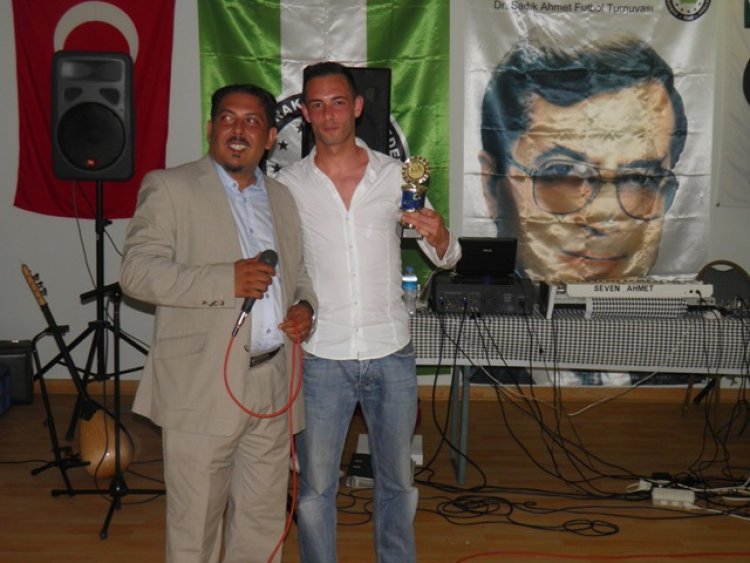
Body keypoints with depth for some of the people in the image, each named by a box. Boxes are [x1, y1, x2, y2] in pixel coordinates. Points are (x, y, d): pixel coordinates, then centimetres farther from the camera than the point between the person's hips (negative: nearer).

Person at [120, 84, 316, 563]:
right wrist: (226, 280, -21)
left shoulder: (282, 197, 16)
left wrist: (306, 306, 4)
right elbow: (137, 272, -11)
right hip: (203, 387, -5)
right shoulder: (169, 187, -2)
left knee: (263, 523, 13)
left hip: (273, 384, 5)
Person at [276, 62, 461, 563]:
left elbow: (447, 259, 3)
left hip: (391, 353, 1)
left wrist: (439, 235, -18)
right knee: (316, 486, 8)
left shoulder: (396, 175, -1)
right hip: (321, 357, -1)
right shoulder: (288, 186, -2)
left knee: (398, 480, 16)